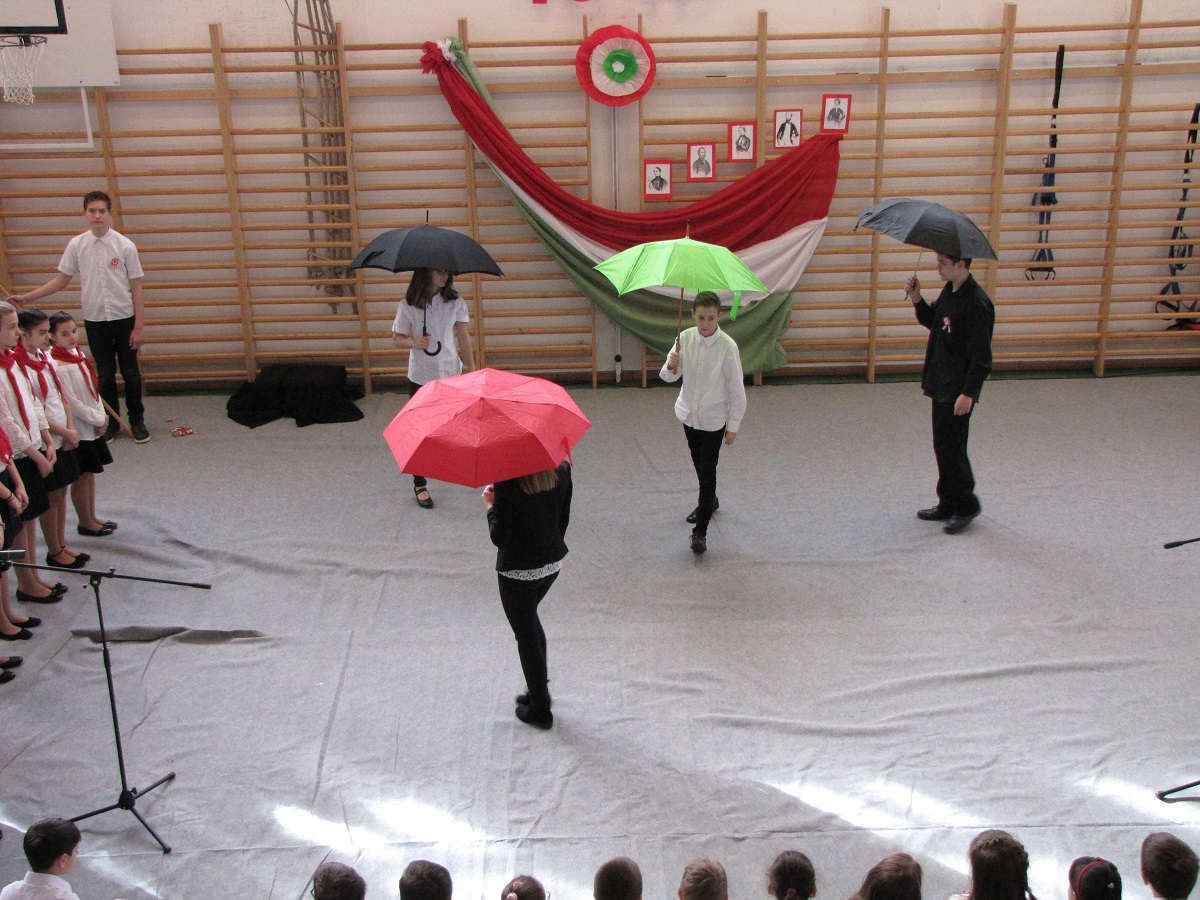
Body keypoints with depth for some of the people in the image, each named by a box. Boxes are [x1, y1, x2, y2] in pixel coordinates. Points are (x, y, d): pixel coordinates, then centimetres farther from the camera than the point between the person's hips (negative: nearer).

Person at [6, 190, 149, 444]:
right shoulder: (76, 245, 0)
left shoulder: (125, 246, -8)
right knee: (104, 374, 10)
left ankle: (137, 420, 21)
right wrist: (27, 297, 2)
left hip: (123, 318, -2)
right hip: (94, 320, 2)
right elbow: (62, 279, 10)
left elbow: (136, 288, -5)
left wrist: (138, 327, -8)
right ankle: (111, 422, 22)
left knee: (130, 372, 6)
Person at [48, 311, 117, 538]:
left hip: (92, 426, 8)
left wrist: (101, 418, -2)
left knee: (90, 473, 17)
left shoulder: (78, 354, 4)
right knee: (82, 476, 4)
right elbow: (72, 403, -20)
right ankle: (85, 523, 17)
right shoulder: (58, 366, -21)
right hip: (78, 430, -8)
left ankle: (92, 517, 30)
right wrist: (98, 419, -11)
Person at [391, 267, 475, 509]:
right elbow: (397, 338, 0)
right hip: (421, 377, -1)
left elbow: (464, 338, 2)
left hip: (451, 374, 2)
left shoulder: (455, 302, -1)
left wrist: (472, 370, -1)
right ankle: (420, 485, 17)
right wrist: (414, 343, -21)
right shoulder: (409, 306, -7)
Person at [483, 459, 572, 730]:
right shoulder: (562, 469, -9)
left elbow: (499, 537, -21)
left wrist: (490, 506, -5)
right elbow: (563, 520, 3)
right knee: (530, 619, 29)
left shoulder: (508, 479, -25)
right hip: (552, 563, 6)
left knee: (526, 635, 12)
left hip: (518, 570, -6)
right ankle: (539, 689, 40)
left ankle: (540, 710, 26)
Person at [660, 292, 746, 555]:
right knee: (699, 464, 23)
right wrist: (671, 366, -23)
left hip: (714, 419, -5)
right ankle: (709, 502, 49)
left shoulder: (727, 346, -18)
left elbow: (737, 389, -12)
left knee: (708, 471, -2)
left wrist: (733, 425, -8)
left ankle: (700, 531, 3)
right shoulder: (685, 338, -6)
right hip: (689, 414, 5)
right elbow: (669, 376, 1)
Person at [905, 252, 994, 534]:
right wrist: (917, 299, 6)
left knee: (951, 447, -2)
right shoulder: (948, 291, 7)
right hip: (941, 384, 9)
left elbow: (981, 355, -21)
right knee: (942, 445, 15)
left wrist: (968, 393, -22)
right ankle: (948, 504, 26)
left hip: (959, 391, -9)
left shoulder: (976, 302, -21)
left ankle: (966, 506, 13)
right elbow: (932, 321, 24)